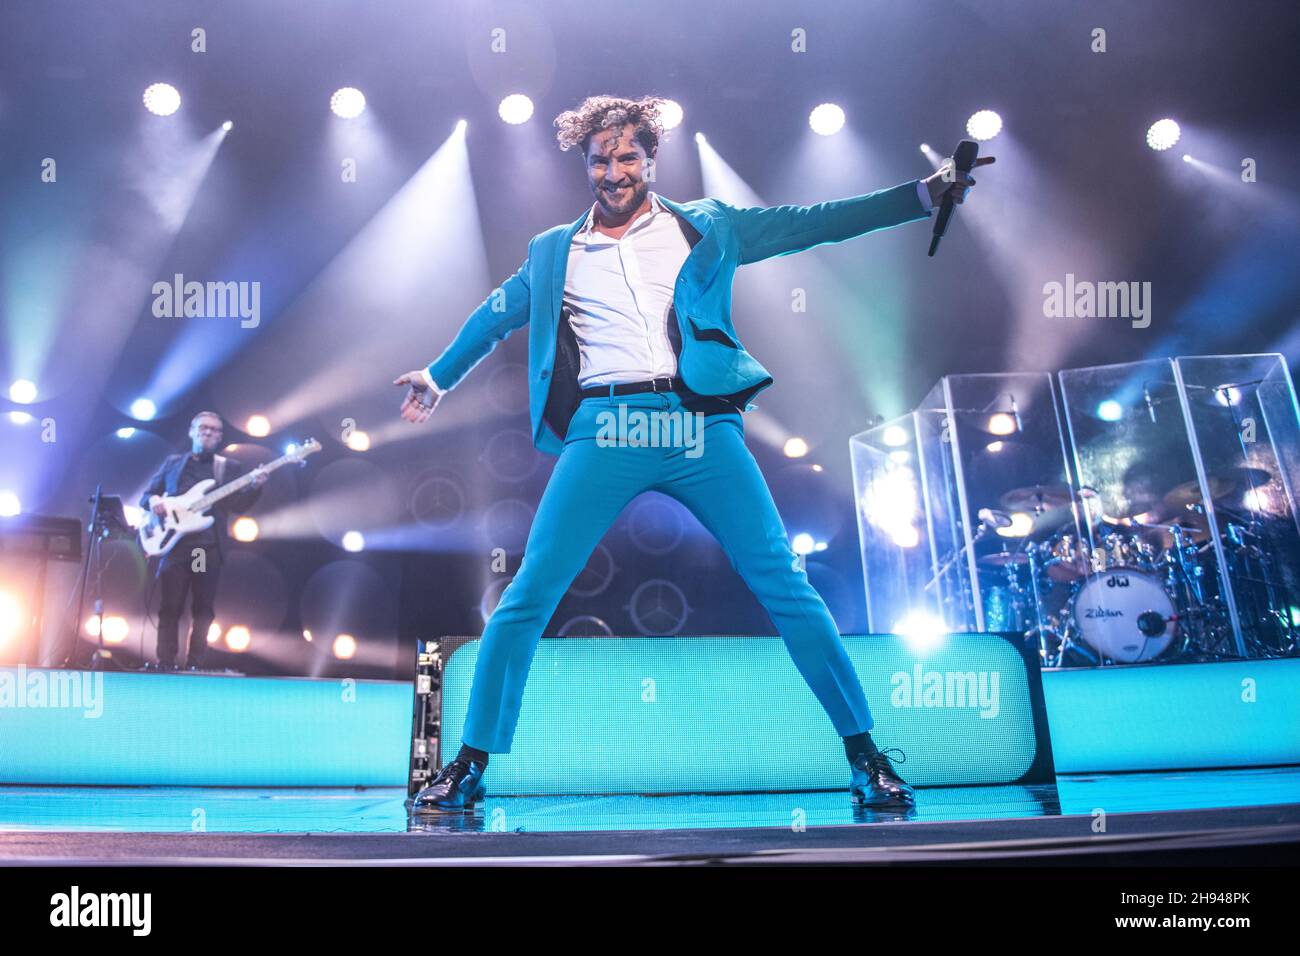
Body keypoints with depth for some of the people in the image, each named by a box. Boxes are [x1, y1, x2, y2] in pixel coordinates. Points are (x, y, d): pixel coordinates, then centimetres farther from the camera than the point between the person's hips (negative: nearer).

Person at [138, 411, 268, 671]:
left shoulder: (230, 467, 12)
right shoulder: (171, 463, 15)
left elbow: (238, 505, 2)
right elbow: (146, 495, 17)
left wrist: (255, 487, -17)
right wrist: (153, 500, -7)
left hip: (210, 548, 0)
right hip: (174, 543, 0)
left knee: (204, 610, 1)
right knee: (170, 607, 0)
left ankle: (194, 666, 7)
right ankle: (165, 664, 5)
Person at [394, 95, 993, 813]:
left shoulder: (705, 228, 16)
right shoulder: (554, 253, 20)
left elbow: (814, 223, 14)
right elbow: (496, 314, 35)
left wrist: (924, 194, 10)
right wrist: (438, 377, 39)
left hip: (702, 424, 0)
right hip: (604, 430, 1)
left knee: (785, 586, -6)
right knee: (527, 595, -6)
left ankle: (865, 755, 6)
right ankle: (468, 765, 8)